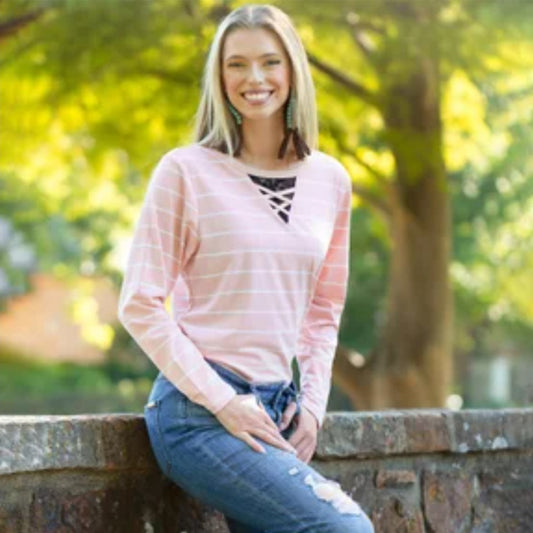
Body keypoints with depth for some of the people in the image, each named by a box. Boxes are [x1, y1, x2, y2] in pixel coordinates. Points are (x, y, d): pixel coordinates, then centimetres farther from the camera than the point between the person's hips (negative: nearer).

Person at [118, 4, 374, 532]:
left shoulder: (330, 180, 11)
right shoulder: (186, 171, -3)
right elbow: (140, 305, -6)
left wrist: (312, 403, 6)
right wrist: (222, 401, -12)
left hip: (275, 410, 6)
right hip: (198, 409, -6)